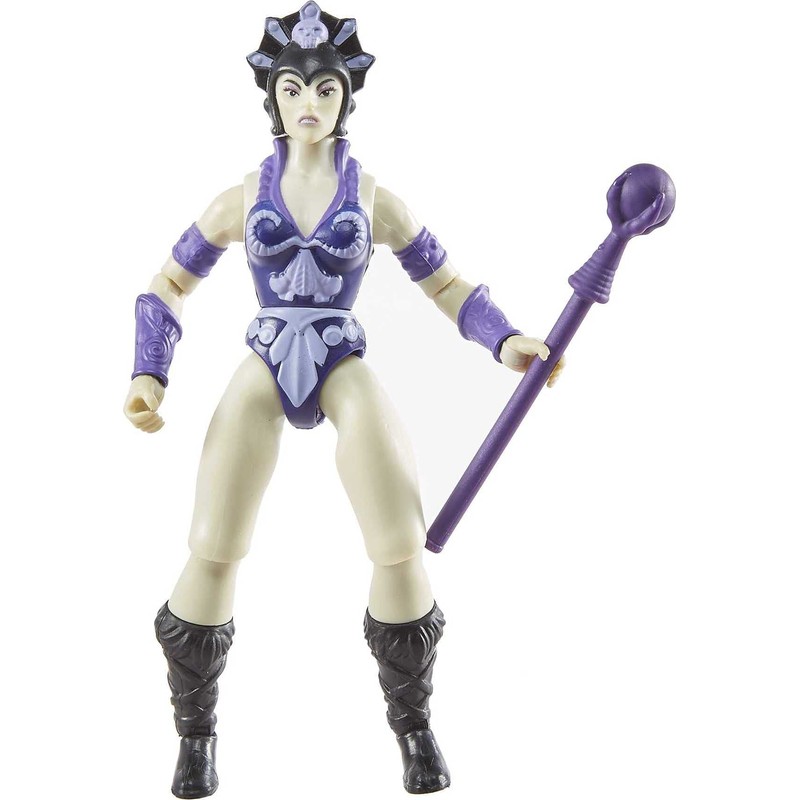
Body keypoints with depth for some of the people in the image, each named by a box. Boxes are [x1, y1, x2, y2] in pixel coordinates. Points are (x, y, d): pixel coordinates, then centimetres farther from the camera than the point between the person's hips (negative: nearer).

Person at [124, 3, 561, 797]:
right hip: (263, 371, 1)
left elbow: (447, 286, 11)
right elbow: (168, 285, 15)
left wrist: (505, 341, -7)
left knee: (402, 549, -16)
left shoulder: (374, 200, 7)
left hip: (344, 369, 0)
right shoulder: (241, 200, 9)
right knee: (212, 552, -14)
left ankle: (413, 723, 10)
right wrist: (148, 375, 0)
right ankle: (196, 731, 11)